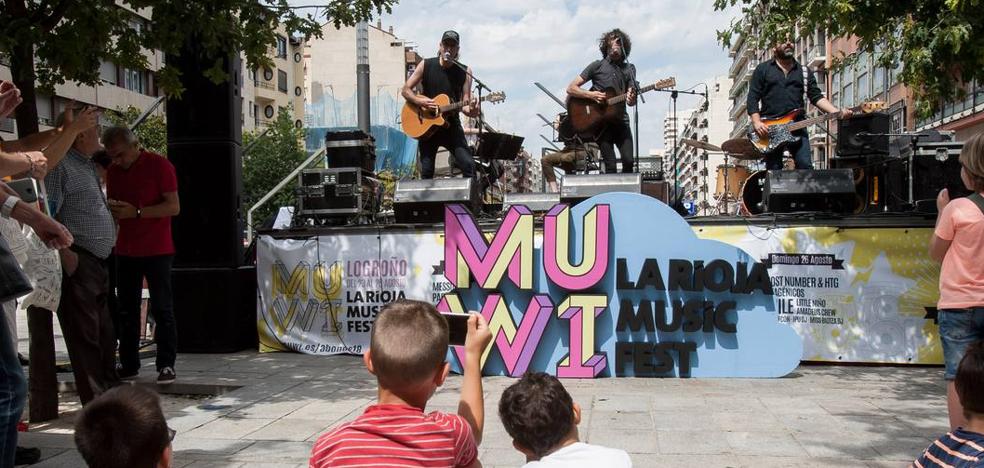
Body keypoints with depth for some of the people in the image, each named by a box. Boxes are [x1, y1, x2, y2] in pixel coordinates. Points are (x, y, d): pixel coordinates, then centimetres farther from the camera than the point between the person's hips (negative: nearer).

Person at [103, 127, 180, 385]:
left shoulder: (159, 165, -8)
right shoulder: (113, 171, 11)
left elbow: (173, 207, -13)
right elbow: (112, 205, 21)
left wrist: (135, 212, -21)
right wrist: (111, 208, -3)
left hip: (157, 250, -6)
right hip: (125, 251, 6)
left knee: (162, 309, -2)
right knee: (127, 310, 9)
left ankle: (166, 365, 1)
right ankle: (128, 364, 17)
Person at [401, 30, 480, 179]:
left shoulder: (465, 72, -2)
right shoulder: (426, 65, -1)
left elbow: (465, 103, -6)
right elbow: (406, 90, 2)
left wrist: (471, 111, -29)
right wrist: (420, 102, -16)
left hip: (451, 125, 0)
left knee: (468, 165, -15)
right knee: (426, 171, -1)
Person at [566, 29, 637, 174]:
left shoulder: (629, 69, 12)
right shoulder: (597, 66, 4)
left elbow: (631, 101, 9)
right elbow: (571, 89, 1)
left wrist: (631, 100, -15)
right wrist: (592, 94, -13)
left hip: (621, 120, 3)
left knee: (628, 161, -12)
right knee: (611, 166, -10)